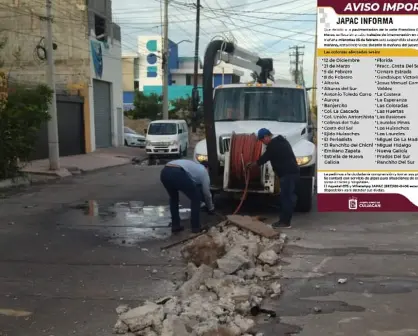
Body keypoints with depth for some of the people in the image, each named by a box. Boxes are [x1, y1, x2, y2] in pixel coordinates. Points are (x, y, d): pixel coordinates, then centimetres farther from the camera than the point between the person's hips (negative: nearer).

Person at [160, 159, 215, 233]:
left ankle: (175, 226, 30)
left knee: (173, 198, 32)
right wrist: (211, 208, 45)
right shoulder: (203, 170, 25)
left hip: (164, 172, 7)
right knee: (196, 198, 16)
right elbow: (206, 193, 30)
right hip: (177, 174, -7)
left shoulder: (193, 165, 44)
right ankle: (196, 227, 21)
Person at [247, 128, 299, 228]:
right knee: (289, 196, 12)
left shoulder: (273, 145, -11)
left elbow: (264, 158, -5)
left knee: (286, 197, -7)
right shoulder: (281, 141, 20)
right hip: (293, 172, 10)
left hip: (287, 173, -10)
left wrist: (252, 164, 9)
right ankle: (285, 220, 18)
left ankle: (285, 222, -4)